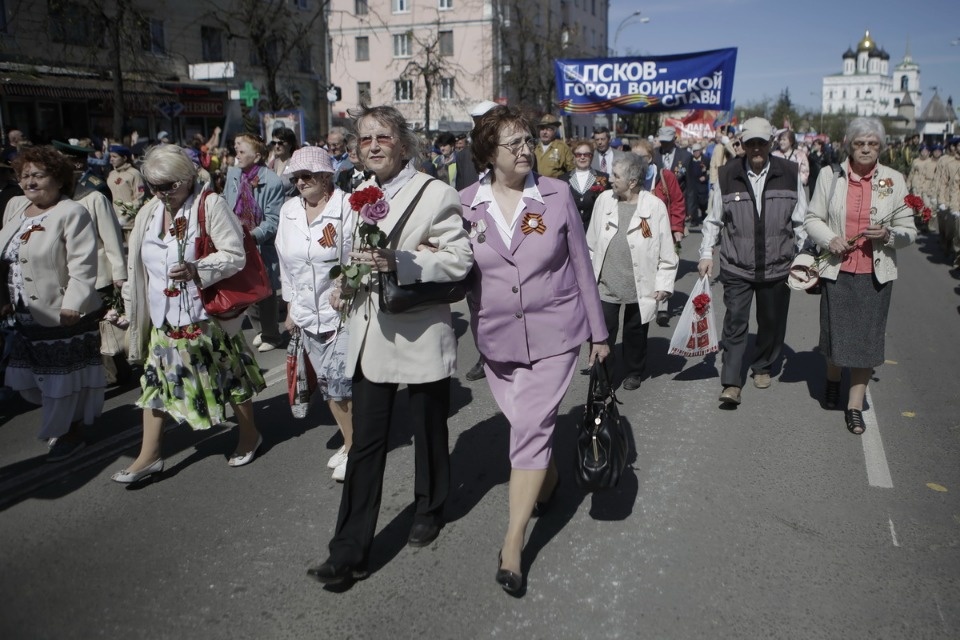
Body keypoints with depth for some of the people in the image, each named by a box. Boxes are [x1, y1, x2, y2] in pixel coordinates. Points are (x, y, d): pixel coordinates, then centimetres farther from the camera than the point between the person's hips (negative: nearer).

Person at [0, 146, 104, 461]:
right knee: (30, 377, 15)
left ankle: (71, 432, 23)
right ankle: (62, 420, 37)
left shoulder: (72, 213, -14)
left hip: (63, 314, -8)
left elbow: (82, 265, -20)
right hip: (26, 316, 8)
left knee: (63, 377, 4)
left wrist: (72, 304, -25)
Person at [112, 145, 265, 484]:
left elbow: (235, 255, -15)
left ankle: (249, 434, 28)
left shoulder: (211, 204, -11)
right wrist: (133, 305, 16)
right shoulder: (149, 212, 8)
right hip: (162, 318, 6)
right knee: (156, 380, 7)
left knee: (228, 376, 6)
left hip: (207, 315, -6)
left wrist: (197, 269, -29)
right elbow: (138, 265, 16)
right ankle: (149, 455, 17)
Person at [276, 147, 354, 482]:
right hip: (308, 315, 6)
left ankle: (355, 446, 17)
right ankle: (350, 440, 31)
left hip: (344, 311, -6)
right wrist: (291, 309, 15)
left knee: (341, 384, -4)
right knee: (326, 384, 13)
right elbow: (286, 262, 14)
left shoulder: (346, 208, -12)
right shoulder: (288, 210, 6)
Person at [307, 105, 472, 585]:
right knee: (365, 444, 5)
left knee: (428, 432, 15)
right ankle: (350, 551, 11)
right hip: (369, 335, 5)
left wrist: (395, 262, -27)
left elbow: (460, 258, -16)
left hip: (420, 335, -5)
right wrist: (345, 284, 4)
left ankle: (429, 512, 40)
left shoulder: (435, 194, -9)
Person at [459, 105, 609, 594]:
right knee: (526, 425, 16)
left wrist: (598, 331, 6)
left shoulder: (556, 195, -4)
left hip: (554, 334, -2)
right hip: (498, 338, 2)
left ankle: (512, 544, 2)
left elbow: (581, 264, 2)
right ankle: (549, 478, 49)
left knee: (531, 430, -7)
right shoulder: (466, 204, -2)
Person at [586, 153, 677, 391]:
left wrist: (663, 284, -7)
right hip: (606, 284, 1)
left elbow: (666, 251, -5)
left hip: (640, 286, -1)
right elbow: (592, 244, 6)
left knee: (635, 333, 16)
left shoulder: (655, 206, -10)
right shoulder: (604, 200, -1)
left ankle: (633, 372, 37)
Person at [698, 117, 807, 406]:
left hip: (777, 266, 1)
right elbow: (713, 220, 8)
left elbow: (801, 221, 6)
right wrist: (706, 253, 2)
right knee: (735, 322, -6)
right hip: (736, 267, -1)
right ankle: (731, 383, -3)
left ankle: (763, 367, 36)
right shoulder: (727, 175, 0)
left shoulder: (789, 174, 0)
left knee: (772, 322, 14)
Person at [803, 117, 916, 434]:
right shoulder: (830, 175, 1)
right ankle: (833, 379, 41)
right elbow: (813, 218, 5)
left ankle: (855, 405, 16)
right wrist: (829, 239, -14)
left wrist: (888, 234, -18)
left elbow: (909, 231, 4)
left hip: (875, 274, 0)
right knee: (835, 332, 9)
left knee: (866, 337, 3)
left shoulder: (894, 180, 1)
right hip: (837, 270, 0)